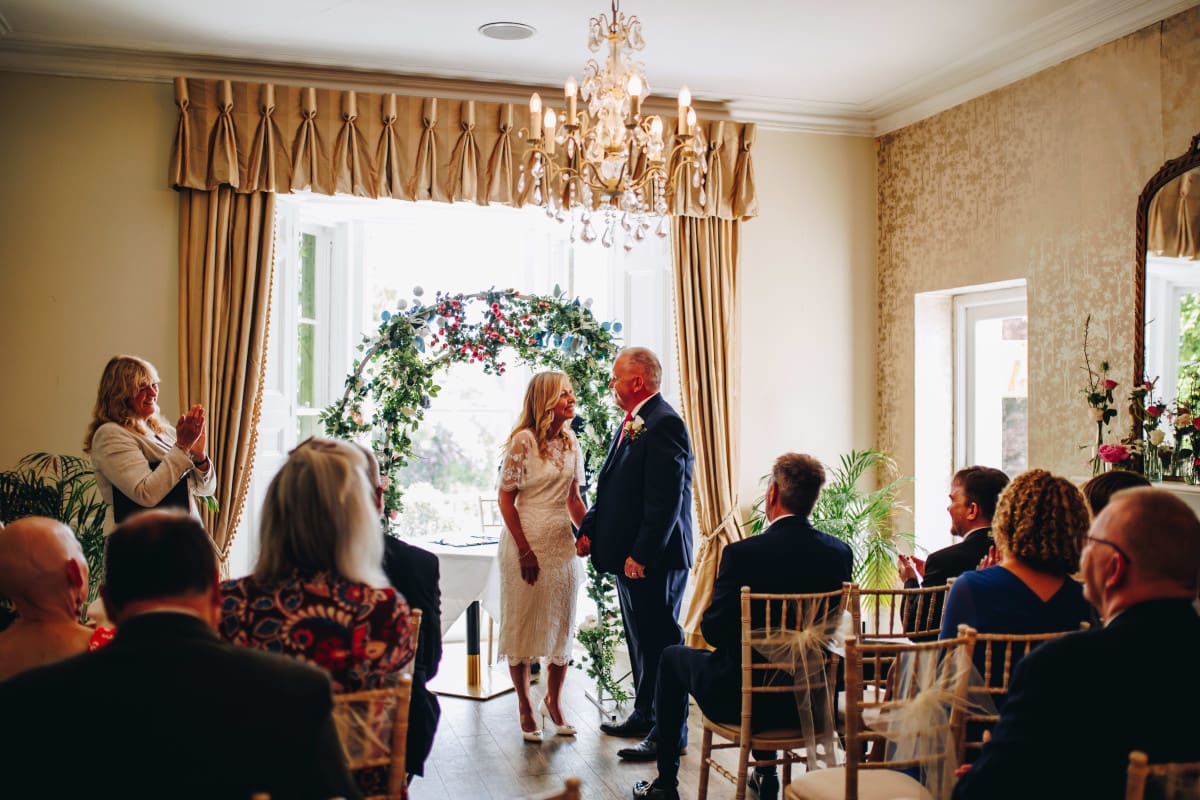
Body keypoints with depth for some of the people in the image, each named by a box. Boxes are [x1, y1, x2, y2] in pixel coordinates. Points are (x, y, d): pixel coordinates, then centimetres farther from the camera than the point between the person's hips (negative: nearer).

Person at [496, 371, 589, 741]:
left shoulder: (572, 444, 7)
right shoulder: (523, 441, -11)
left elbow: (573, 498, 13)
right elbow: (505, 497, -11)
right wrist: (525, 550, -15)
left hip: (562, 541, 6)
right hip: (526, 541, -6)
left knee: (562, 623, 11)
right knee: (523, 623, 5)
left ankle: (553, 700, 28)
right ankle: (525, 707, 19)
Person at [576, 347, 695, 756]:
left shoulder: (663, 424, -18)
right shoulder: (631, 423, 14)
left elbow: (666, 499, -23)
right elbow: (613, 487, 19)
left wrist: (642, 553, -23)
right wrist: (588, 529, 9)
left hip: (653, 559, -10)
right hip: (629, 555, 10)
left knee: (660, 642, -2)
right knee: (640, 639, 19)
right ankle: (644, 715, 33)